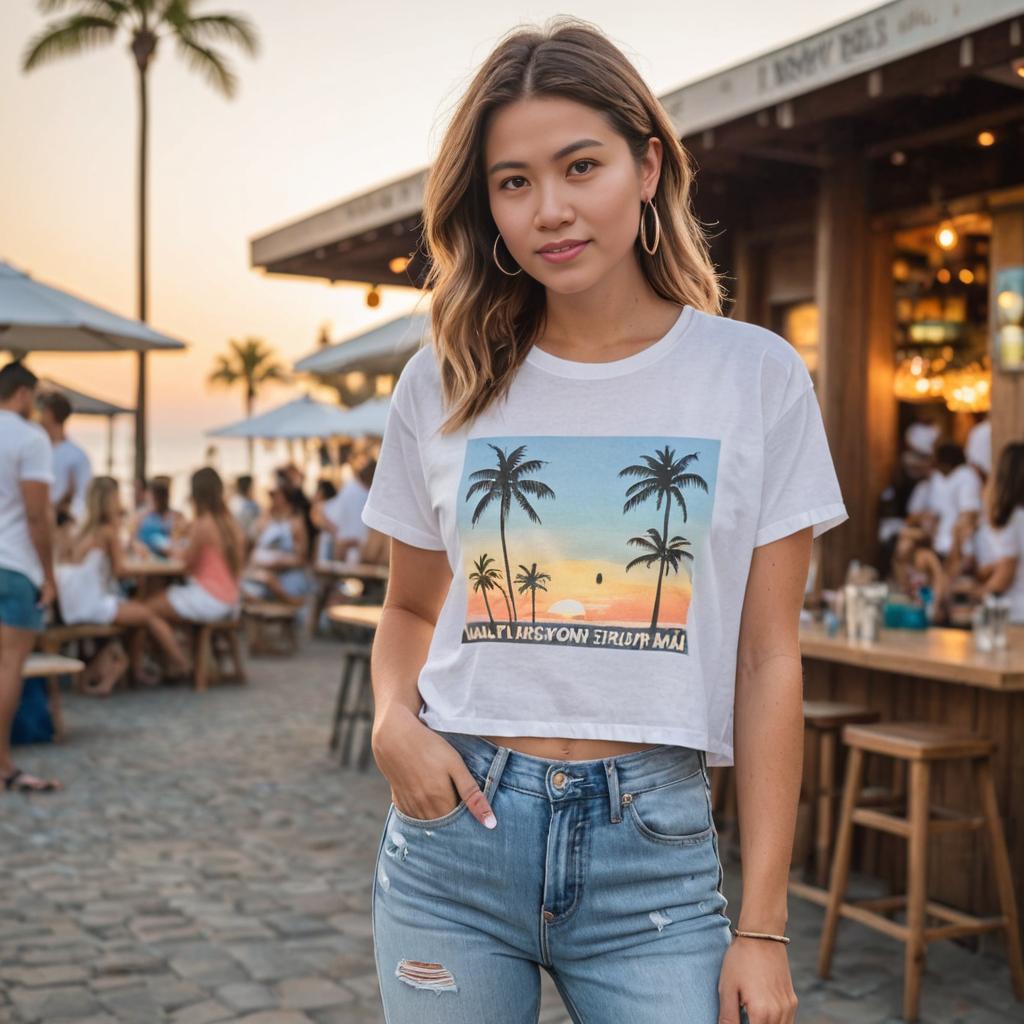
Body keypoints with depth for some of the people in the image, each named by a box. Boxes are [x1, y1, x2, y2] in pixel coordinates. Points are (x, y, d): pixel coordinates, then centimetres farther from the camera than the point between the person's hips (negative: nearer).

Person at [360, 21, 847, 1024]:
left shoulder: (757, 376, -3)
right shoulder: (444, 383, 2)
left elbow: (768, 659, -2)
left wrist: (762, 925, -4)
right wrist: (393, 717, -9)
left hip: (654, 847, -1)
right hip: (455, 831, 2)